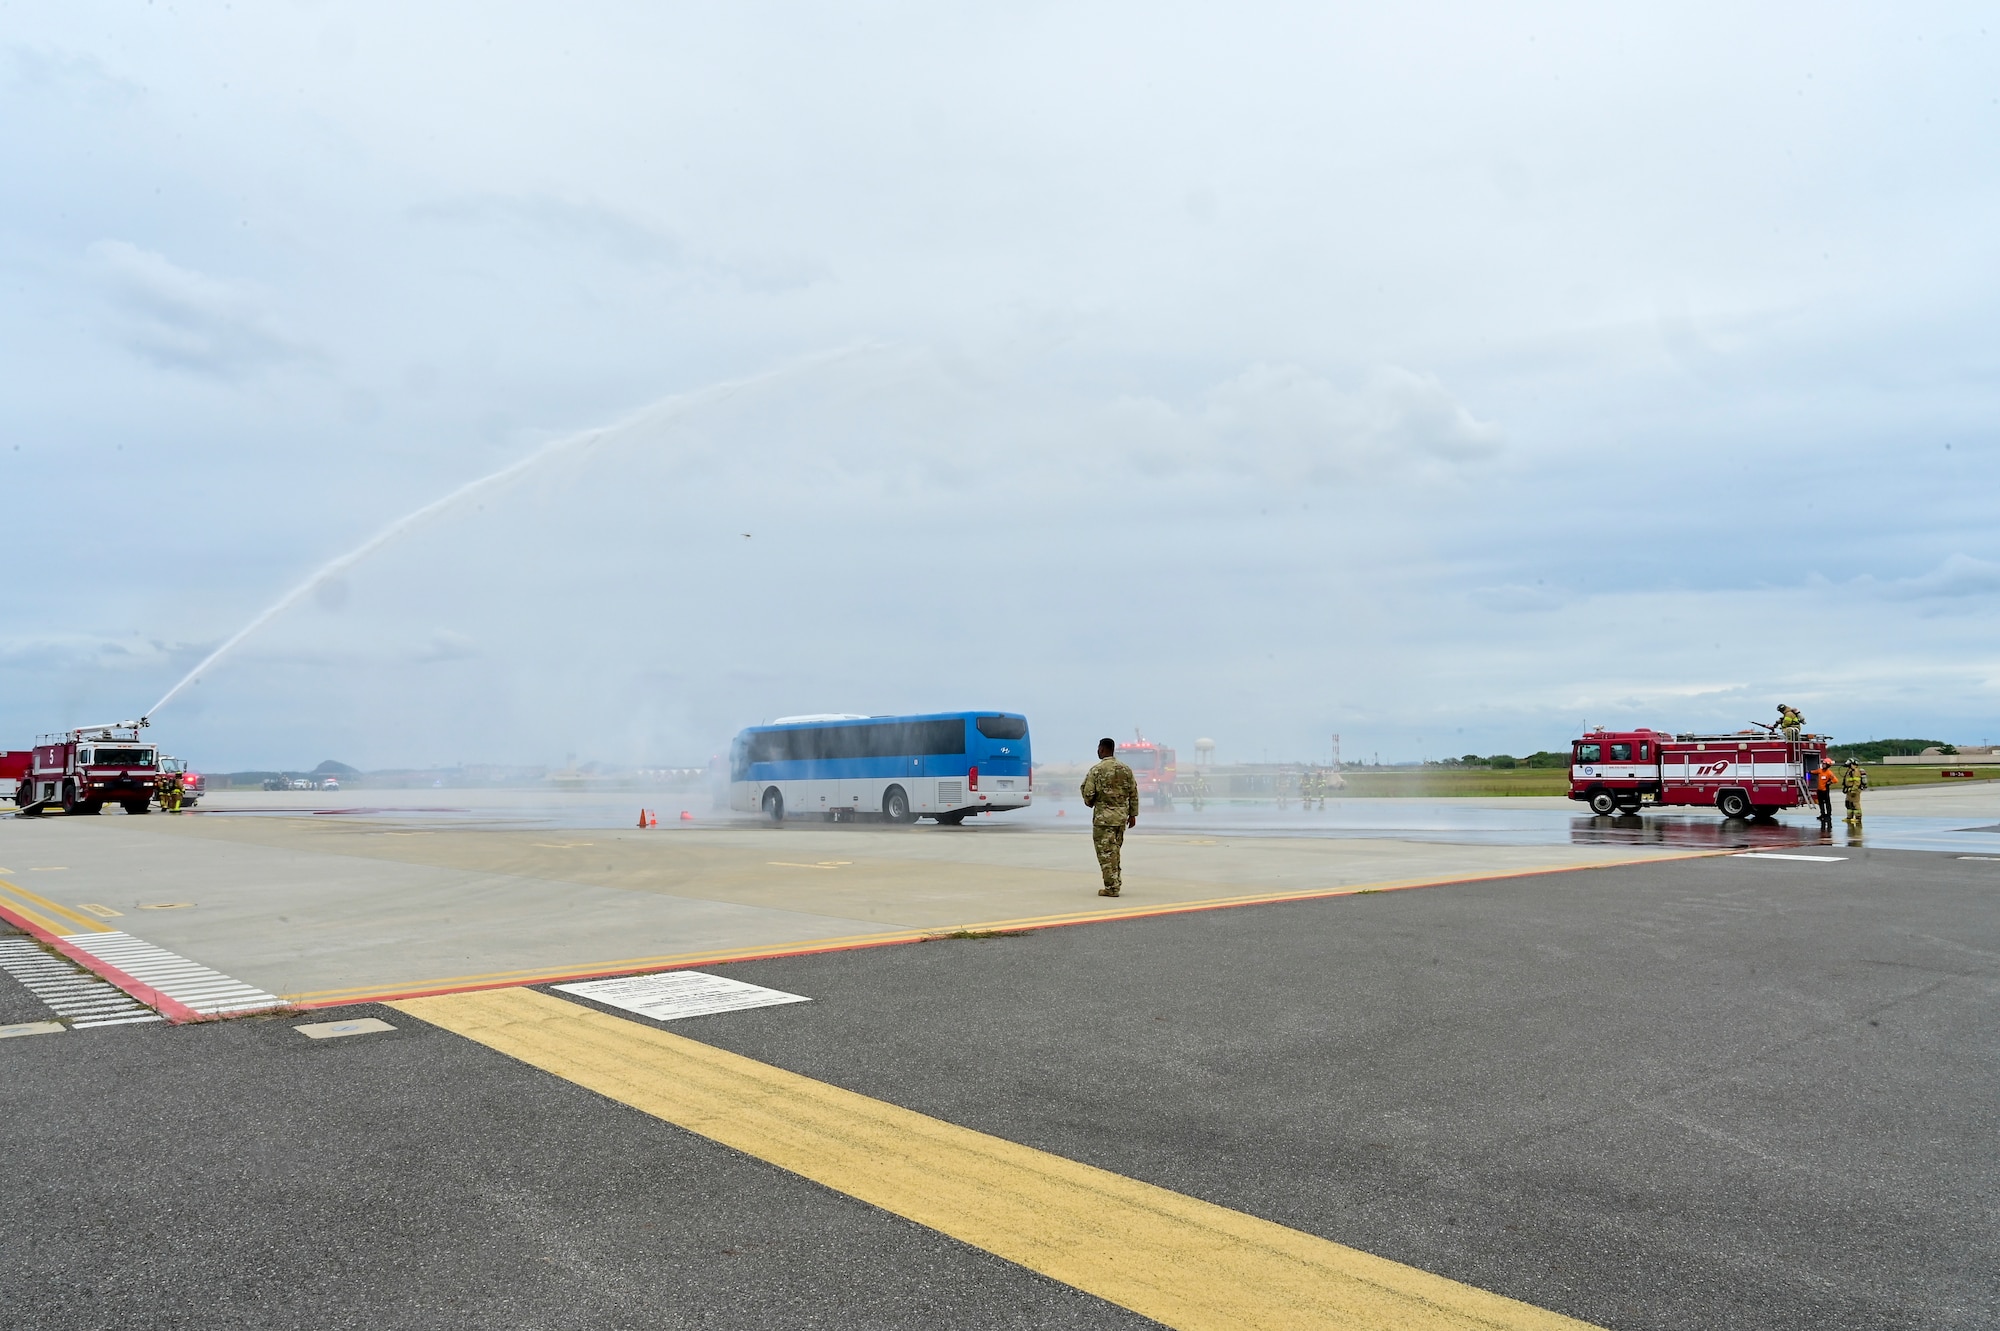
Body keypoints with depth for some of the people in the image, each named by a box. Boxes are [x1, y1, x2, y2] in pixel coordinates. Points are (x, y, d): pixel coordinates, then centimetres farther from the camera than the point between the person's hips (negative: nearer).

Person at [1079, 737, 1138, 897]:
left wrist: (1091, 803, 10)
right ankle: (1116, 883, 19)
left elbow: (1087, 793, -12)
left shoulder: (1096, 770, -10)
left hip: (1103, 816, -5)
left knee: (1106, 852, -1)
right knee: (1115, 851, 17)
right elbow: (1134, 793, 8)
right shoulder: (1125, 769, 6)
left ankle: (1111, 887, -3)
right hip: (1121, 816, 5)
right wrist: (1133, 814, 14)